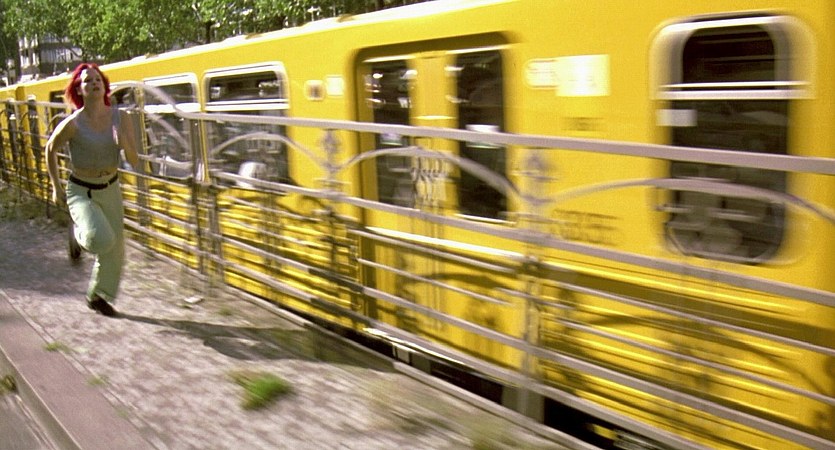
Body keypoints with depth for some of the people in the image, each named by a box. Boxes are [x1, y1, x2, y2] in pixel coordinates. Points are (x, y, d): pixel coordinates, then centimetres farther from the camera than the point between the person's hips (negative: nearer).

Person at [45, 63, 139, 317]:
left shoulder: (120, 119, -8)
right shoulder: (73, 124, -17)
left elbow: (135, 162, -8)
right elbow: (50, 150, 2)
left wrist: (124, 143, -28)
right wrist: (56, 187, 3)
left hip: (111, 190, 4)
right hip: (81, 192, -4)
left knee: (115, 250, 11)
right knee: (100, 239, -28)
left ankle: (97, 296, 37)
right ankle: (79, 236, 10)